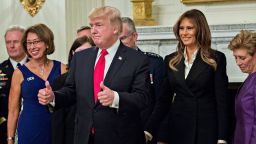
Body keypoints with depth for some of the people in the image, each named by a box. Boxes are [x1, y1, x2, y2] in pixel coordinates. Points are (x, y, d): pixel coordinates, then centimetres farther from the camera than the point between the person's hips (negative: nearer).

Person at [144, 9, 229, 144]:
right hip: (178, 128, 3)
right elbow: (164, 100, 8)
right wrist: (148, 129, -2)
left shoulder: (216, 59, -3)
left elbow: (222, 100, -6)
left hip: (207, 128, -3)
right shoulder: (171, 60, 7)